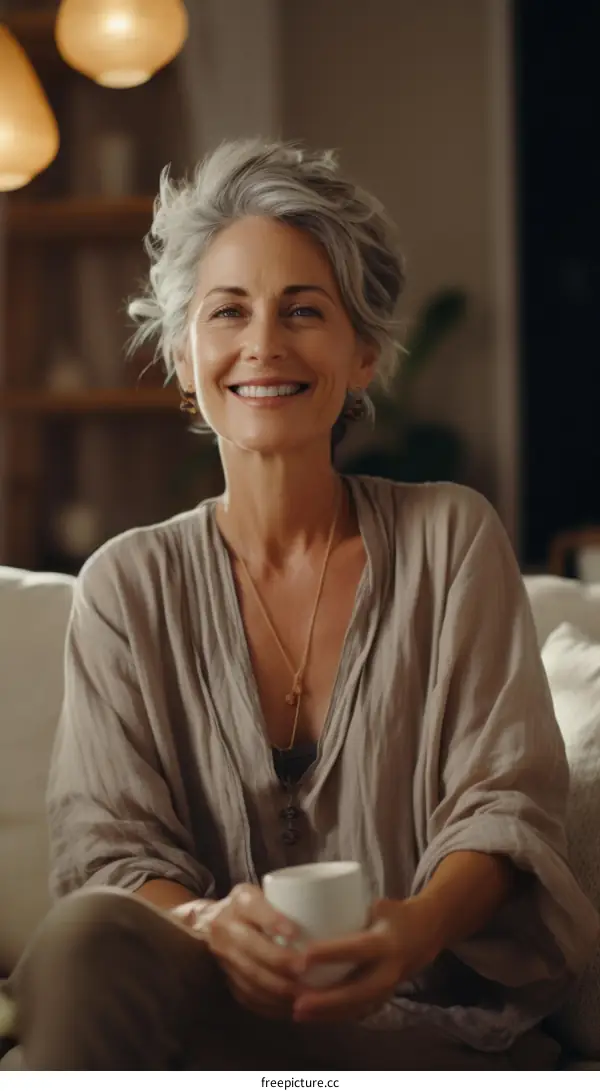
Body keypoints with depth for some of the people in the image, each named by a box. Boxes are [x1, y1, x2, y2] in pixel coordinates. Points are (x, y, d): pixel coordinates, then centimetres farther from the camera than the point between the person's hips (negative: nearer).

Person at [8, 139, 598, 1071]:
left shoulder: (453, 539, 6)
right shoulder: (129, 586, 9)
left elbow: (506, 801, -1)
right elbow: (106, 844, 0)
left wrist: (420, 927, -25)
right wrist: (205, 925, -26)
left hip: (437, 1021, -2)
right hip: (219, 992, 3)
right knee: (89, 939, -35)